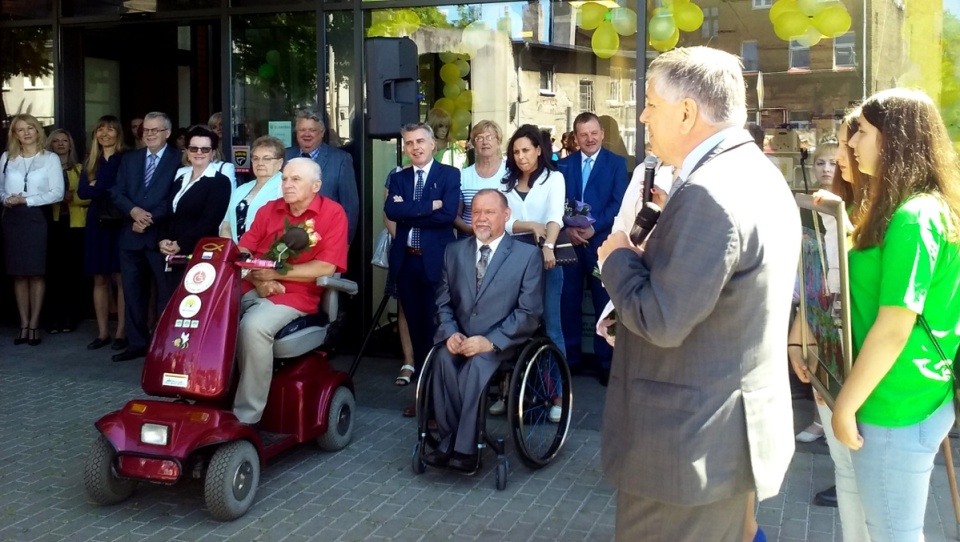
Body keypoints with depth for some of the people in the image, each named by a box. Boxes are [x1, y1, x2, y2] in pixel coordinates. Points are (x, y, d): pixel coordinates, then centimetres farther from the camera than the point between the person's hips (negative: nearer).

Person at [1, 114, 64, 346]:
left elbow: (57, 193, -6)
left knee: (36, 273, 0)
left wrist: (26, 200, -12)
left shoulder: (50, 158, 1)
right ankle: (24, 324, 10)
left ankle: (34, 324, 5)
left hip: (37, 219, -3)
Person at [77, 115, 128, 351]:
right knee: (99, 280, 7)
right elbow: (82, 191, 1)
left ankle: (121, 332, 0)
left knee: (120, 279, -4)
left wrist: (97, 187, -8)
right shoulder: (91, 161, 13)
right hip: (96, 223, 5)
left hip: (119, 223, -5)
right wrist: (106, 189, -13)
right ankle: (102, 332, 13)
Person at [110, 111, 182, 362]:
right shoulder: (129, 158, 15)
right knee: (132, 291, 9)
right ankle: (136, 343, 18)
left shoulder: (178, 160, -2)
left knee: (166, 291, 0)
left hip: (161, 235, -5)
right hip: (131, 235, 5)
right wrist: (133, 211, -12)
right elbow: (117, 192, 7)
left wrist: (150, 218, -15)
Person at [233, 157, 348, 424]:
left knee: (254, 326, -33)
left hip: (295, 293, -5)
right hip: (252, 288, 5)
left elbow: (326, 267, -11)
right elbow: (243, 251, 7)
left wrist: (275, 272, -13)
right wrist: (258, 279, -13)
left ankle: (246, 416, -23)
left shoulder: (333, 213, -2)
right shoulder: (268, 210, 14)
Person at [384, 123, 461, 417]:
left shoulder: (449, 174, -1)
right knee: (416, 326, 11)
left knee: (437, 326, 0)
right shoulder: (398, 178, 11)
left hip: (437, 260, -4)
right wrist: (429, 206, -16)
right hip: (406, 261, 5)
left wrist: (409, 211, -12)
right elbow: (391, 210, -8)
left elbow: (448, 214, -16)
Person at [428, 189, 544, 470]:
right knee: (444, 359, -30)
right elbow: (443, 302, 11)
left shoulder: (528, 254, -2)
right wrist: (451, 333, -11)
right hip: (460, 338, 3)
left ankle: (465, 447, -24)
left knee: (478, 363, -34)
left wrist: (490, 341, -19)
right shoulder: (454, 251, 12)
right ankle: (448, 440, -20)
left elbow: (529, 313, -8)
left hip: (502, 343, -3)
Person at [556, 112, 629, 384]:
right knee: (569, 302, 5)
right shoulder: (564, 164, 13)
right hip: (570, 241, 3)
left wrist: (593, 228, -15)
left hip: (602, 241, -2)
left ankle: (605, 361, 10)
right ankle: (571, 357, 16)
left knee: (604, 302, 3)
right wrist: (568, 228, -12)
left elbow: (618, 203, -5)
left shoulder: (617, 163, 4)